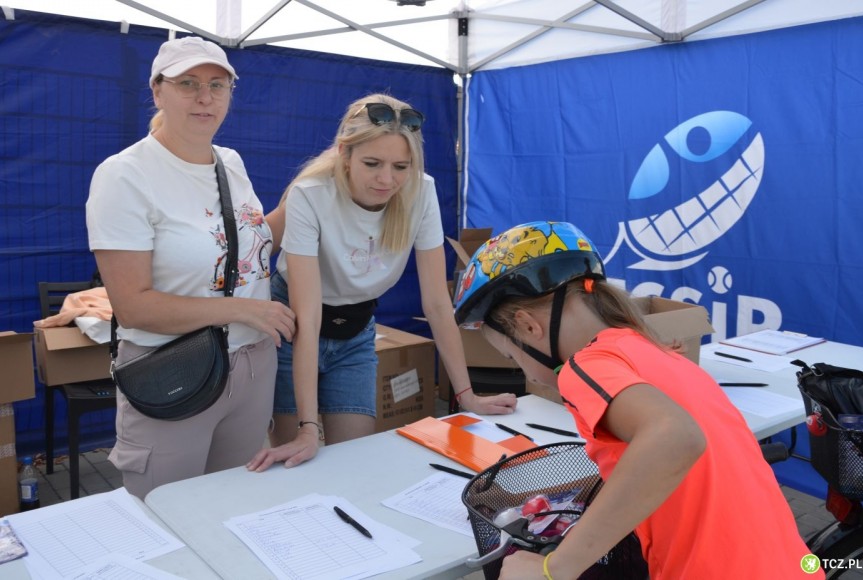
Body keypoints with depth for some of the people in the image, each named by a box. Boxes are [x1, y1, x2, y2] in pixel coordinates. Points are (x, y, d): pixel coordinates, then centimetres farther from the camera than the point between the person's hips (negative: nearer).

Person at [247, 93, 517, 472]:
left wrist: (467, 395, -13)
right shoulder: (309, 196, -29)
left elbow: (437, 302, -14)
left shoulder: (421, 193, -20)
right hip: (293, 331, -3)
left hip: (355, 335, 3)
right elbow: (308, 318, -31)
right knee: (296, 463, 4)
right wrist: (308, 428, -34)